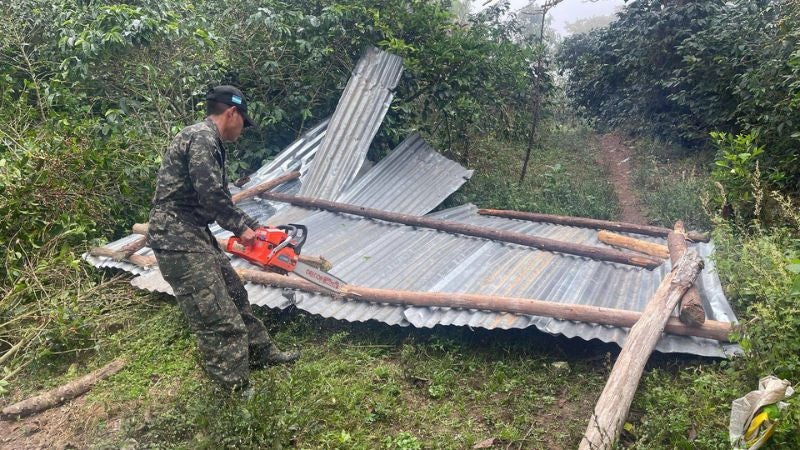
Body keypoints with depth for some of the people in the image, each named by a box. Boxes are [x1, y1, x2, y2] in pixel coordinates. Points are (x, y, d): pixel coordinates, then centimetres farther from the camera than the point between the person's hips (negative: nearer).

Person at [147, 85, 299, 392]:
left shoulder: (208, 141, 18)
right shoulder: (202, 138, -15)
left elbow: (219, 197, 22)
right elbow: (211, 196, -24)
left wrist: (252, 227, 20)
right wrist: (240, 227, -8)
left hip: (194, 233, 11)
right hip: (177, 237, -11)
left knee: (233, 293, 19)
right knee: (217, 318, -6)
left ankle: (261, 353, 33)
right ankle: (235, 388, 5)